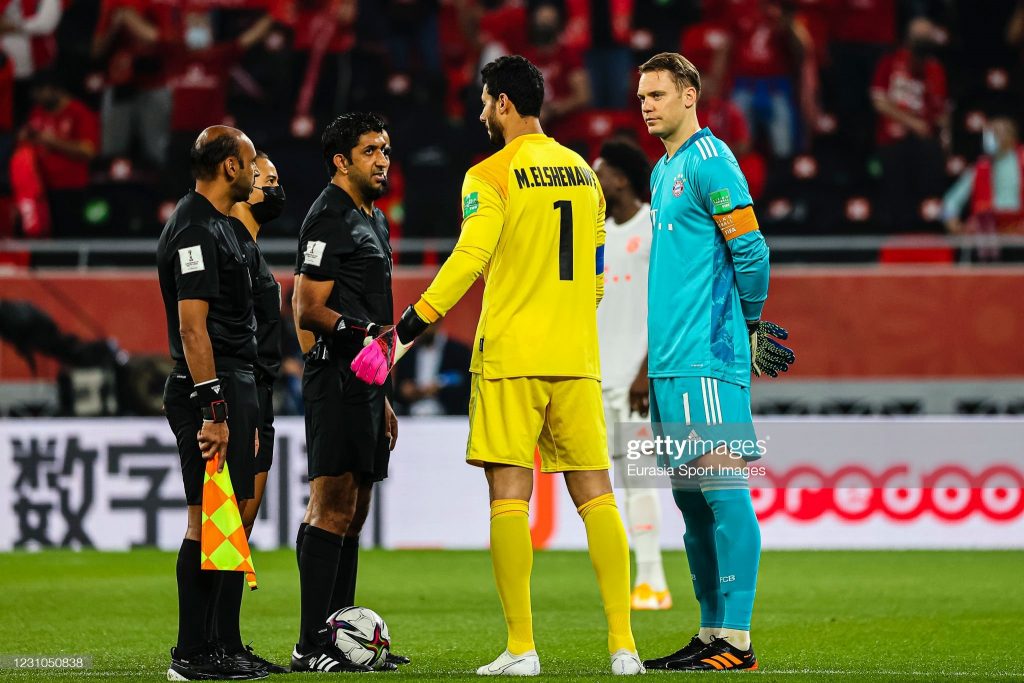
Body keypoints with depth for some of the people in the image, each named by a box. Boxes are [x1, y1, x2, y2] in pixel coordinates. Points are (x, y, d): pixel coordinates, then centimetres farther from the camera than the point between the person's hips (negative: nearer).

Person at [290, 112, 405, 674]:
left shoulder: (372, 220, 21)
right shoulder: (329, 217, -9)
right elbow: (307, 310, -15)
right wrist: (362, 332, -29)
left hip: (364, 380, 10)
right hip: (335, 377, -10)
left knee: (353, 510, 10)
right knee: (331, 506, -12)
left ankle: (339, 638, 13)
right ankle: (310, 645, -13)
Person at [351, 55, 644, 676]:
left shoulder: (491, 176, -5)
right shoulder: (583, 174, 14)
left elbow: (467, 261, -16)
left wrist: (405, 331, -14)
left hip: (510, 357, -5)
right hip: (577, 360, 5)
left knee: (510, 496, -3)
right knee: (595, 493, 5)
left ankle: (522, 648, -7)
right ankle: (623, 644, -1)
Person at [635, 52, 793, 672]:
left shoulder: (709, 161, -9)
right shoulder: (664, 171, 19)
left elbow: (750, 249, -13)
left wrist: (750, 324, -2)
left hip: (707, 355, -10)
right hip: (671, 358, 10)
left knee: (721, 484, -10)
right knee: (690, 495, 10)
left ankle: (737, 640, -12)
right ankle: (712, 632, 14)